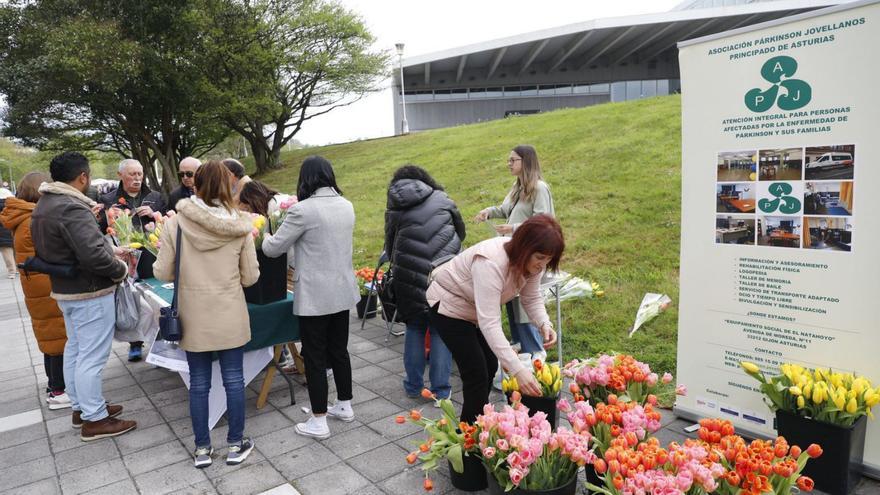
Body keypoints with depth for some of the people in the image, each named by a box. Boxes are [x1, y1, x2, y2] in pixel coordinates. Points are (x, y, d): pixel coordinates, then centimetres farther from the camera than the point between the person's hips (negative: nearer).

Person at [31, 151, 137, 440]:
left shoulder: (44, 206, 8)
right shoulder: (72, 208, -24)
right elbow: (93, 256, -30)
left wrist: (111, 250, 13)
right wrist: (121, 270, -13)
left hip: (64, 289, 10)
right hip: (90, 293, -10)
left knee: (74, 349, 20)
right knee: (91, 356, -1)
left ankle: (80, 407, 34)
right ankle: (94, 420, 10)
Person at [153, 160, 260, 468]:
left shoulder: (176, 223, -10)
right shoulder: (240, 226, -9)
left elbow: (162, 273, -4)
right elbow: (251, 277, -4)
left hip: (194, 317, 1)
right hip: (230, 316, 0)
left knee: (199, 382, 13)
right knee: (233, 379, 12)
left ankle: (202, 448, 26)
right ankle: (236, 445, 24)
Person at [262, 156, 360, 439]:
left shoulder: (303, 210, -17)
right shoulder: (347, 206, 5)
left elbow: (273, 249, -8)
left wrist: (266, 237, 14)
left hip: (315, 296, -7)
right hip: (343, 292, 7)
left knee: (315, 357, 4)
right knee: (339, 350, 18)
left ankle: (318, 423, 12)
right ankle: (345, 406, 31)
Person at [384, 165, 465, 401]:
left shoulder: (394, 210, 9)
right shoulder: (441, 199, 8)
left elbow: (390, 246, 13)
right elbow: (460, 232, 17)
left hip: (410, 276, 1)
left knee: (414, 327, 15)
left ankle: (414, 385, 23)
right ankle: (441, 389, 12)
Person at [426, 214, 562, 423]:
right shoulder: (491, 263, -40)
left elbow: (532, 298, -6)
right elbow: (489, 323, -44)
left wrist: (544, 324, -28)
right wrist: (517, 369, -48)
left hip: (475, 308, 8)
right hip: (448, 305, -8)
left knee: (490, 366, 12)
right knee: (477, 374, -10)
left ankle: (474, 423, 31)